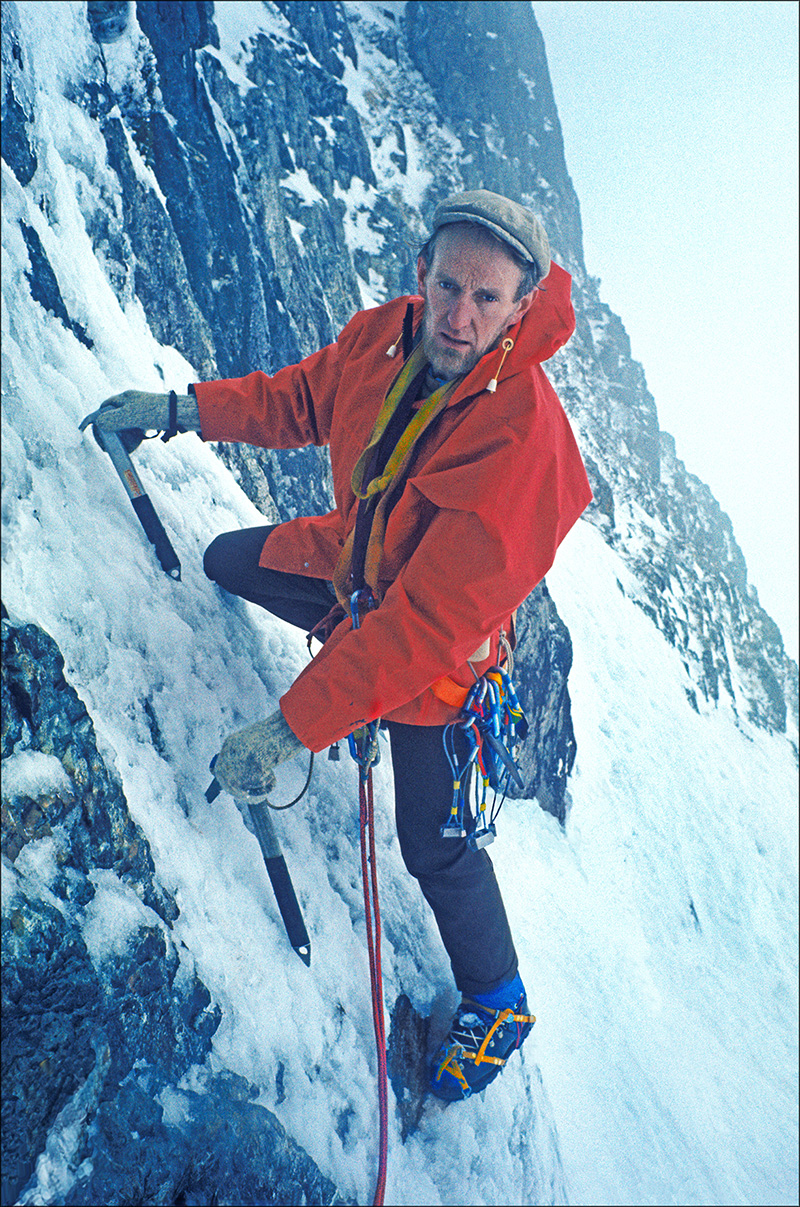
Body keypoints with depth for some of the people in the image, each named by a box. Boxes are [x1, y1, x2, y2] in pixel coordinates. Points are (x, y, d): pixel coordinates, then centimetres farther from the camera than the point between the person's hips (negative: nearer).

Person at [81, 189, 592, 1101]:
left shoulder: (522, 441, -38)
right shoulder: (382, 336, -18)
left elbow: (425, 623, -40)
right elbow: (300, 399, 5)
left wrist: (291, 728, -40)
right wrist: (184, 409, -1)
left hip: (437, 646, -7)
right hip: (355, 561, 7)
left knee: (433, 843, 2)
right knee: (227, 563, 25)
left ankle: (496, 1001, 31)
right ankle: (348, 645, 48)